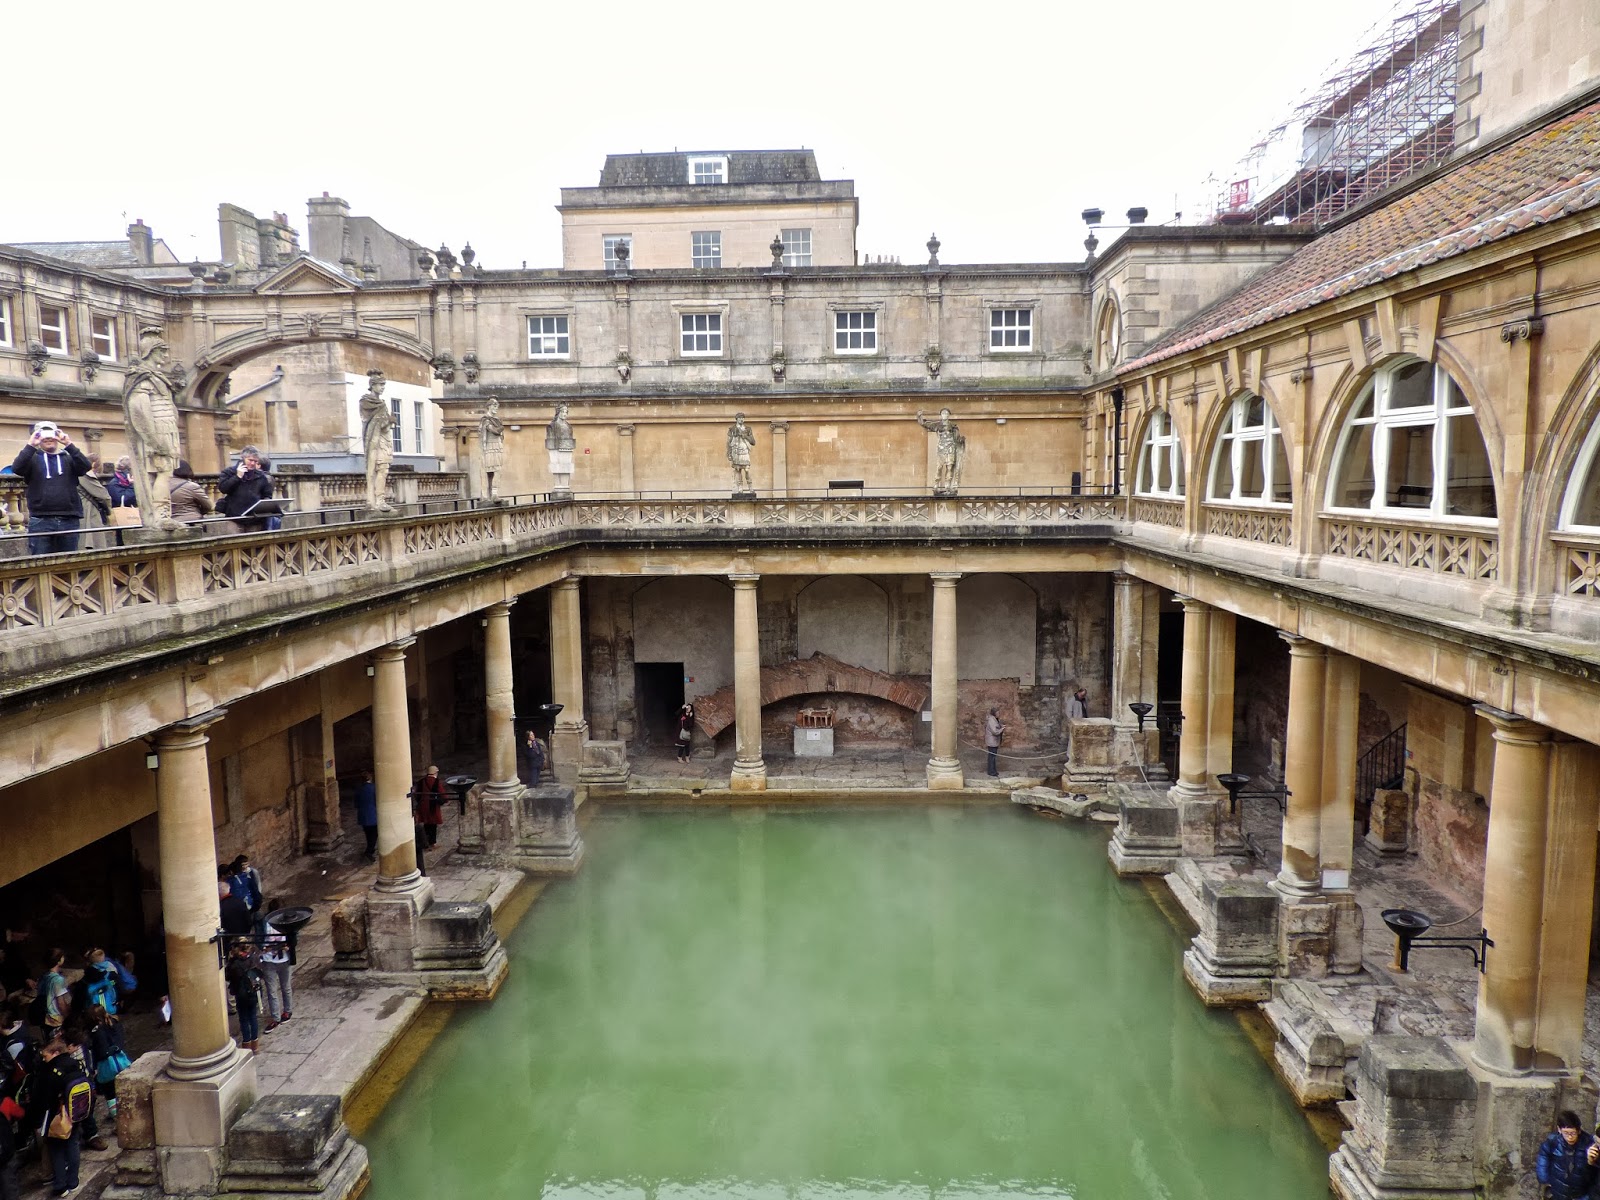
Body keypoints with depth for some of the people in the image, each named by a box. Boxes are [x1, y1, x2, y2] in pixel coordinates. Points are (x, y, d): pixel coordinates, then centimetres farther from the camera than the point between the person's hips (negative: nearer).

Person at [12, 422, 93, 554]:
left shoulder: (68, 458, 14)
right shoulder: (33, 458, 11)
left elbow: (86, 466, -5)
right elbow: (17, 468, -8)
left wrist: (69, 444, -12)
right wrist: (31, 445, -13)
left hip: (69, 520, 1)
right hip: (40, 520, -1)